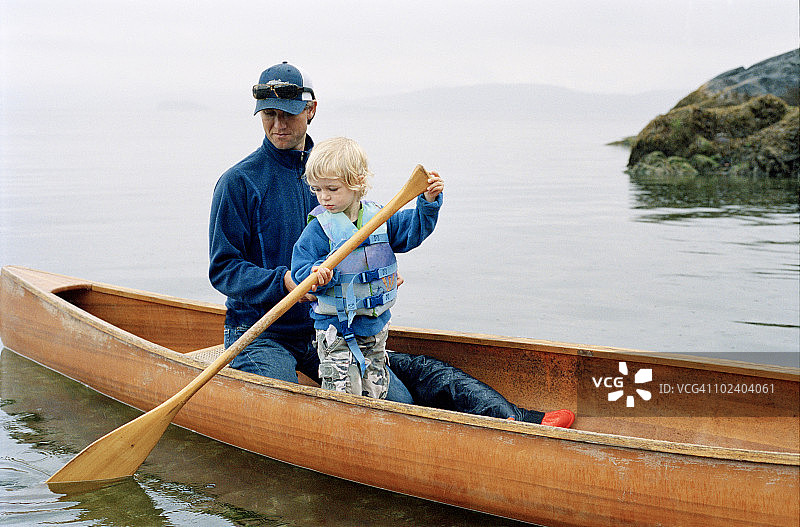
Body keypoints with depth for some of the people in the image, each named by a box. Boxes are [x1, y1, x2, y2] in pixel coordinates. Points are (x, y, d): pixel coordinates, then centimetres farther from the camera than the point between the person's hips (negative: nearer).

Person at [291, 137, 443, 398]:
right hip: (336, 329, -4)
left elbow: (413, 230, 0)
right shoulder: (319, 228, -10)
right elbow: (300, 270, -12)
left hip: (376, 325, 4)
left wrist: (428, 201, -16)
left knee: (374, 392, 13)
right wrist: (318, 273, -34)